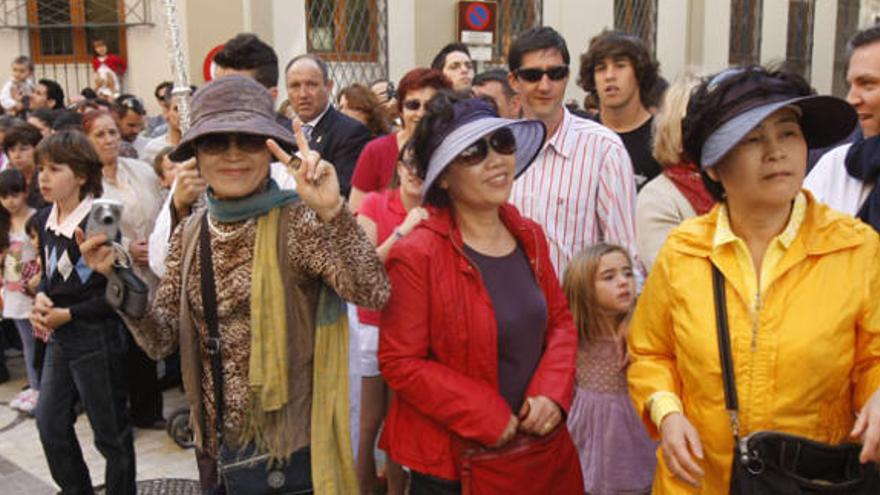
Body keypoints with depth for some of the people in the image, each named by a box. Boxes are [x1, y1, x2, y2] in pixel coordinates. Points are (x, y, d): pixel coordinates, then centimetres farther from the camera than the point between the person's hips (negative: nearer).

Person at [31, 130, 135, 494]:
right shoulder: (44, 220, 5)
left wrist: (68, 314, -17)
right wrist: (41, 298, -4)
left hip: (97, 337, -8)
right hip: (59, 339, 8)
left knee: (110, 431, 7)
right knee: (50, 422, 16)